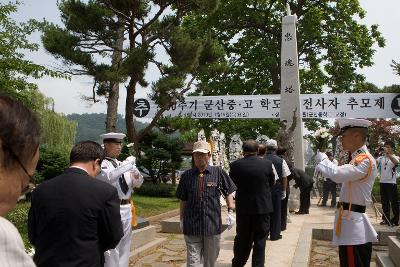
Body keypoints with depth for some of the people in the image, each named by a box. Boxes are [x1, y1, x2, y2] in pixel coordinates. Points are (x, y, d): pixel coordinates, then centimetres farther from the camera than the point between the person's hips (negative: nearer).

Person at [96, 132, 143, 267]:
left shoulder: (122, 164, 15)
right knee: (111, 248, -5)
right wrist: (127, 164, -22)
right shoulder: (102, 163, -7)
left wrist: (136, 175, -5)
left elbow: (138, 183, 17)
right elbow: (109, 177, -27)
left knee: (125, 248, 17)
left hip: (126, 209, 8)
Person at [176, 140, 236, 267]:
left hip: (213, 225, 0)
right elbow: (183, 200, 10)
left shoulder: (218, 173, -3)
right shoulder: (186, 175, 1)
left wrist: (230, 212, -2)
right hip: (191, 226, 0)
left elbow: (228, 193, 5)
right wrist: (182, 219, 12)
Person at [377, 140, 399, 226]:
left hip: (391, 183, -5)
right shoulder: (381, 157, 9)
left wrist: (388, 153, -38)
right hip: (382, 182, 5)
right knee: (384, 202, 11)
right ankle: (386, 219, 19)